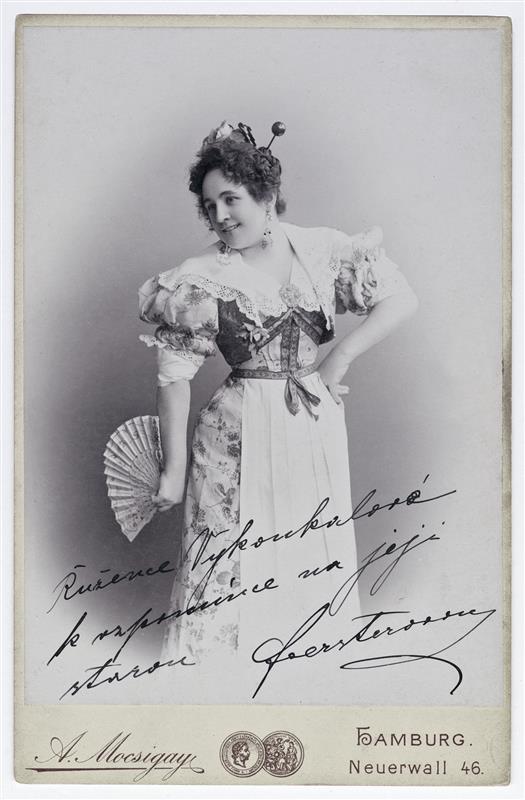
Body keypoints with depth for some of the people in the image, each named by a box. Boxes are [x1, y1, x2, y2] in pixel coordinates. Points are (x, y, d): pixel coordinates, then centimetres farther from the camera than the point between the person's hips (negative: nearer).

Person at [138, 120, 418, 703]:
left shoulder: (320, 250, -2)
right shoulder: (204, 279, -9)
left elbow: (401, 300, -2)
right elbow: (174, 376, -7)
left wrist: (340, 357, -12)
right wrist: (174, 468, -6)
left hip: (317, 429, 4)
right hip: (242, 437, -3)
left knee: (310, 561, 15)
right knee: (238, 572, 0)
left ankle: (292, 684, 34)